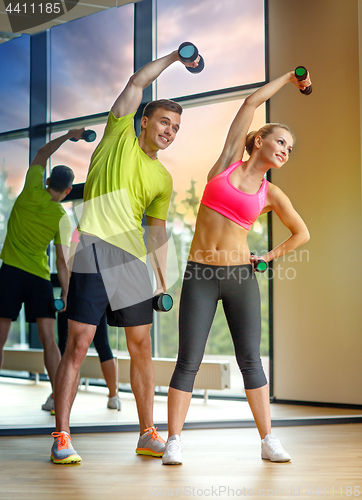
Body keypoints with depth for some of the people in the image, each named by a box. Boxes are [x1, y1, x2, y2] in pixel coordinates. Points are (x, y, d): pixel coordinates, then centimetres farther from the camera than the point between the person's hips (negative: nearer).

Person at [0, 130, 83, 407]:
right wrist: (66, 293, -5)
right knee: (48, 339, 2)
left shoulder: (32, 190, -1)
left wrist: (68, 136, 25)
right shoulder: (62, 219, -3)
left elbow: (42, 154, 16)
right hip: (40, 277, 0)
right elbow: (62, 259, -8)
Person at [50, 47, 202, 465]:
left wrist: (163, 282, 13)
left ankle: (148, 435, 16)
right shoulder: (120, 135, 9)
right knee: (78, 345, -7)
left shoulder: (163, 179, 18)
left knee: (141, 347, 6)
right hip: (93, 248, -5)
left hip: (134, 258, 5)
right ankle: (61, 438, -3)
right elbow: (137, 82, 3)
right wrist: (174, 56, 11)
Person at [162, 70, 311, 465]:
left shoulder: (271, 194, 7)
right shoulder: (228, 162, 4)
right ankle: (174, 441, 2)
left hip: (241, 277, 1)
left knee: (250, 359, 2)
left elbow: (301, 233, 21)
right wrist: (287, 78, 16)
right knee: (188, 361, -3)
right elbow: (251, 102, 6)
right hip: (199, 277, -1)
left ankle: (268, 440, 10)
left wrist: (270, 257, 10)